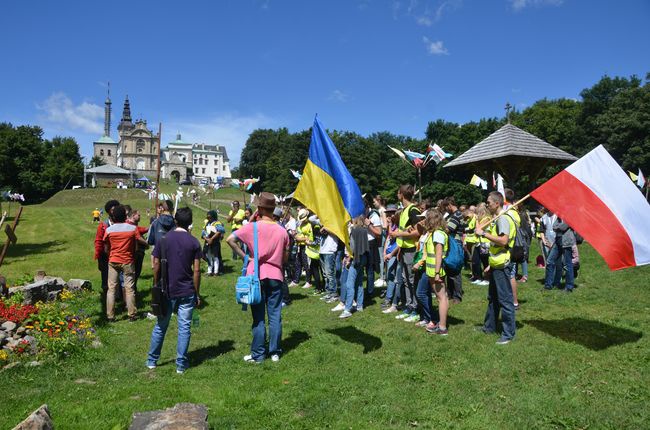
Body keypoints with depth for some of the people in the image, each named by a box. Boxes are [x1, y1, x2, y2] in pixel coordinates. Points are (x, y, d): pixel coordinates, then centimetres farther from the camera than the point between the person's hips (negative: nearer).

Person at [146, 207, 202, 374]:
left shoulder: (163, 239, -1)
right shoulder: (194, 242, -6)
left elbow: (156, 265, 0)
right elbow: (196, 270, -7)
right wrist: (197, 294, 1)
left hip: (166, 291, 2)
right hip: (187, 292, -2)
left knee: (160, 326, 16)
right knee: (184, 328, 5)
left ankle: (152, 360, 28)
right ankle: (181, 364, 10)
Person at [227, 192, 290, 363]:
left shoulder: (252, 227, -7)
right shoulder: (282, 231, 1)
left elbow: (230, 239, -11)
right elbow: (285, 258, 6)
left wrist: (245, 256, -4)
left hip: (256, 276, -2)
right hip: (275, 276, 2)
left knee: (258, 317, 5)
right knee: (275, 315, 9)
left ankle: (258, 355, 14)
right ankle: (275, 352, 17)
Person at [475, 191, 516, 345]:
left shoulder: (503, 219, -16)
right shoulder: (497, 219, 15)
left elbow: (503, 241, -29)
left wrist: (484, 233, -23)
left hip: (501, 266, -11)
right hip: (496, 265, 11)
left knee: (505, 299, -3)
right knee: (492, 297, 19)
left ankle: (509, 333, 5)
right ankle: (489, 326, 32)